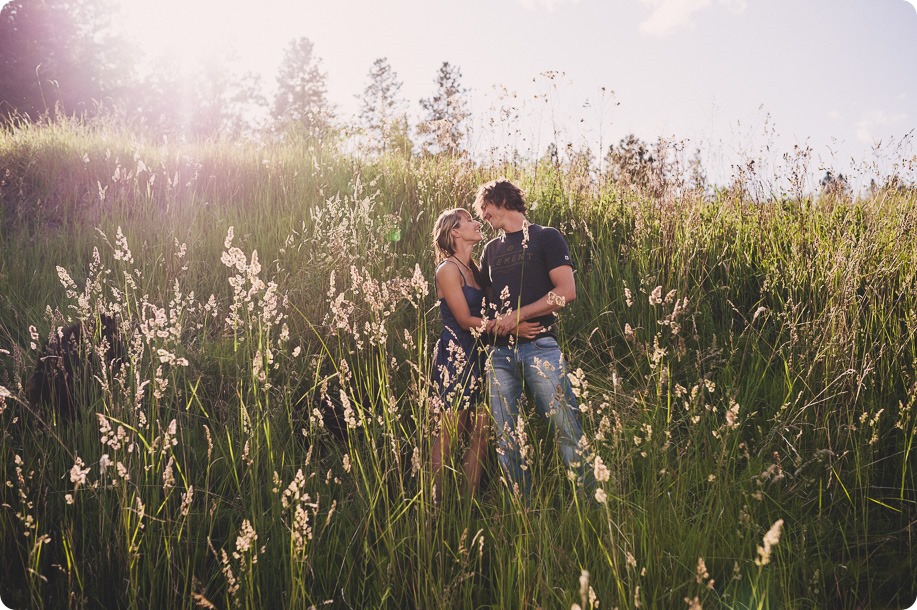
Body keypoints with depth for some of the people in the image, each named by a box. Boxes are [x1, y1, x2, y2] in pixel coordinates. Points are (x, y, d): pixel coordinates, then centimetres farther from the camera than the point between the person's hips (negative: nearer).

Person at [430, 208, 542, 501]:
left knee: (480, 437, 4)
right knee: (449, 438, -5)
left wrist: (517, 323, 0)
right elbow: (466, 320, -13)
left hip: (479, 357, 8)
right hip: (455, 358, -8)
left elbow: (481, 315, 15)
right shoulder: (448, 269, -7)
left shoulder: (474, 268, 17)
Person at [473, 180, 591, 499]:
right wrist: (488, 323, -1)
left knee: (567, 432, -9)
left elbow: (567, 291, -5)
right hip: (500, 352, 5)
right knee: (507, 440, 3)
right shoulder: (491, 249, 22)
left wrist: (518, 315, -9)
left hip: (540, 348, -5)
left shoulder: (546, 237, 6)